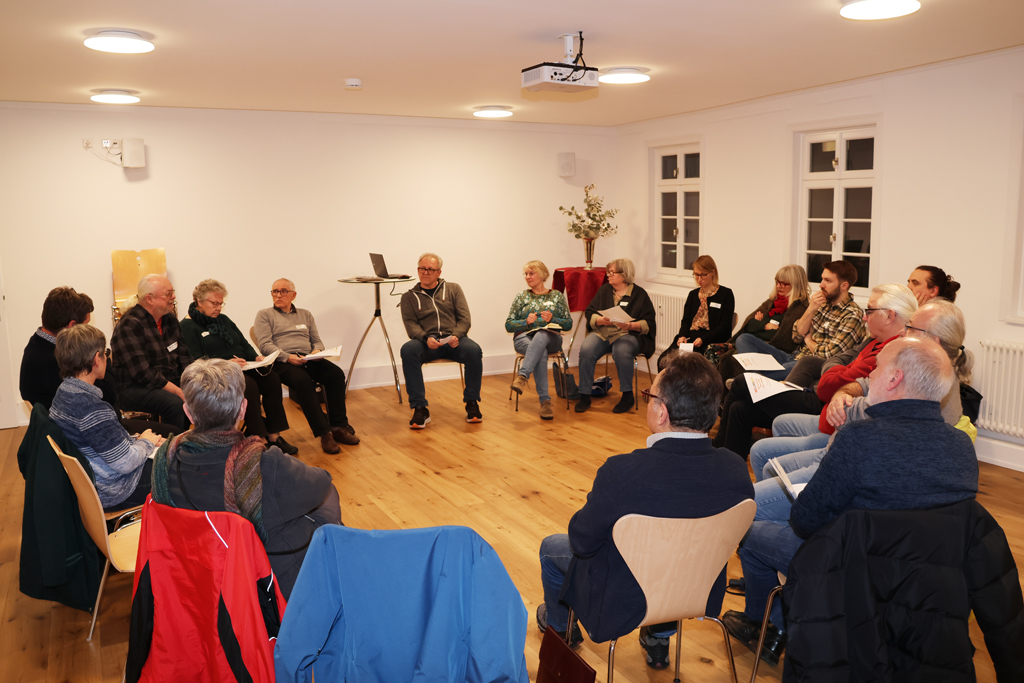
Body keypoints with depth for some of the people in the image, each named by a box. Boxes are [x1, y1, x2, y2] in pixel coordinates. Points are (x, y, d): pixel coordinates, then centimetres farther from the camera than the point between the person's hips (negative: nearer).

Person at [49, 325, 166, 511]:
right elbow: (125, 463, -24)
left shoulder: (63, 392, -1)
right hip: (110, 492, -10)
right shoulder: (93, 408, -31)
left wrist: (136, 439, 5)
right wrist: (146, 443, -5)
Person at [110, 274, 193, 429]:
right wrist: (180, 392, -24)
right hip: (134, 388, -7)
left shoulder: (170, 319, 11)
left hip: (170, 384, 7)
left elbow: (184, 357, 14)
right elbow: (143, 374, -20)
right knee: (175, 403, -35)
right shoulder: (129, 326, -14)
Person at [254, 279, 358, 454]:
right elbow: (265, 345, -1)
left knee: (336, 374, -25)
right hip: (282, 361, -4)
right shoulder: (264, 315, 12)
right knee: (303, 381, -37)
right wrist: (288, 357, -17)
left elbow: (317, 340, 20)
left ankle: (339, 426, -22)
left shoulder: (305, 314, 26)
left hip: (308, 359, 4)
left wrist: (317, 351, -5)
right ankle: (323, 433, -33)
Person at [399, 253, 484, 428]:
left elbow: (464, 318, 7)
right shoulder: (409, 297, 16)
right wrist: (426, 338, -19)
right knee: (408, 349, -34)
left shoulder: (453, 289, 17)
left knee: (474, 350, -33)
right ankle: (420, 408, -30)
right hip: (426, 343, 0)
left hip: (453, 341, 0)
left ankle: (471, 403, -14)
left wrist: (456, 335, -14)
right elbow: (411, 324, 2)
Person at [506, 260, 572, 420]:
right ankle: (545, 401, -43)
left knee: (541, 335, -40)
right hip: (524, 337, 0)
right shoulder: (522, 296, 17)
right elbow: (508, 325, 12)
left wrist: (552, 319, -9)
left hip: (550, 337, 0)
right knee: (541, 353, -37)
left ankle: (522, 376, -54)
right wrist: (526, 321, -7)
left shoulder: (557, 296, 15)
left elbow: (569, 324, 10)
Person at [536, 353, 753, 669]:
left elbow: (582, 542, -20)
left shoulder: (621, 472, -36)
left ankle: (561, 627, 52)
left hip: (624, 604, -4)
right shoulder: (736, 469, -22)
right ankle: (660, 637, 50)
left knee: (551, 547, 24)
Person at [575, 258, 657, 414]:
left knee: (621, 351, -37)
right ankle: (584, 395, -18)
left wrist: (631, 325, -20)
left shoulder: (639, 294, 5)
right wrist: (601, 320, -12)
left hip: (629, 334, -3)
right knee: (586, 349, -27)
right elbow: (590, 313, 10)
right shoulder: (604, 290, 17)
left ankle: (627, 396, -19)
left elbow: (648, 324, -2)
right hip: (602, 332, 3)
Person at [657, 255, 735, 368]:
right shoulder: (693, 294, 23)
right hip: (690, 338, 5)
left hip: (713, 342, -5)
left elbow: (725, 326, -3)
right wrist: (682, 336, -6)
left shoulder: (725, 294, 5)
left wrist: (703, 339, -16)